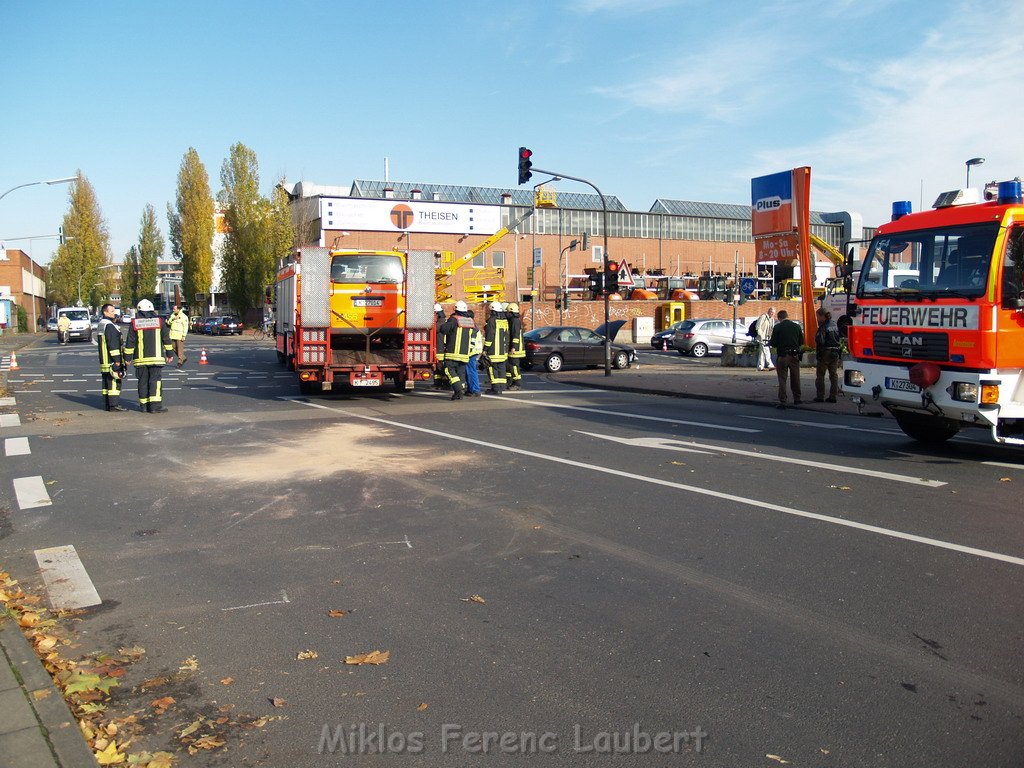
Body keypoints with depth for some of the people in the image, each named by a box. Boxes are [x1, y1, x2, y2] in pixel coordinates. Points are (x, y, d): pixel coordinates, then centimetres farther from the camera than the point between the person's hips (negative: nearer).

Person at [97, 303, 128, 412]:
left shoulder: (101, 325, 18)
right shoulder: (110, 326, -15)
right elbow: (113, 344, -20)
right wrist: (117, 360, -20)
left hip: (104, 360, 10)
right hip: (112, 361, -10)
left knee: (106, 383, 12)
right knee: (114, 382, -8)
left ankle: (107, 405, 16)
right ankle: (114, 404, -8)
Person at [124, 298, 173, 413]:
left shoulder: (134, 323, 4)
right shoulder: (159, 321, 3)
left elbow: (130, 342, 3)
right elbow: (166, 338, 5)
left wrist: (128, 357, 9)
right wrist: (169, 353, 12)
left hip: (140, 358, 2)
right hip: (156, 357, -1)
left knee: (143, 381, 8)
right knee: (155, 380, -4)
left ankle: (144, 405, 12)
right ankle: (155, 405, -12)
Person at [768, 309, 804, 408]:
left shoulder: (777, 327, -9)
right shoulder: (797, 326, 1)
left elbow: (773, 343, -10)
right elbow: (801, 342, 8)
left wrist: (769, 341, 13)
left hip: (782, 356, -3)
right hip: (794, 355, 3)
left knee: (782, 379, 1)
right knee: (795, 378, 16)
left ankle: (782, 401, -4)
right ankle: (797, 398, 27)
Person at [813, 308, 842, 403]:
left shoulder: (823, 326, -15)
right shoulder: (834, 324, 9)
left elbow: (820, 341, -19)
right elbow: (839, 339, 14)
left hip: (825, 352, -7)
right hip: (835, 352, 7)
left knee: (820, 375, 4)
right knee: (834, 375, 10)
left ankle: (820, 396, 4)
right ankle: (833, 396, 12)